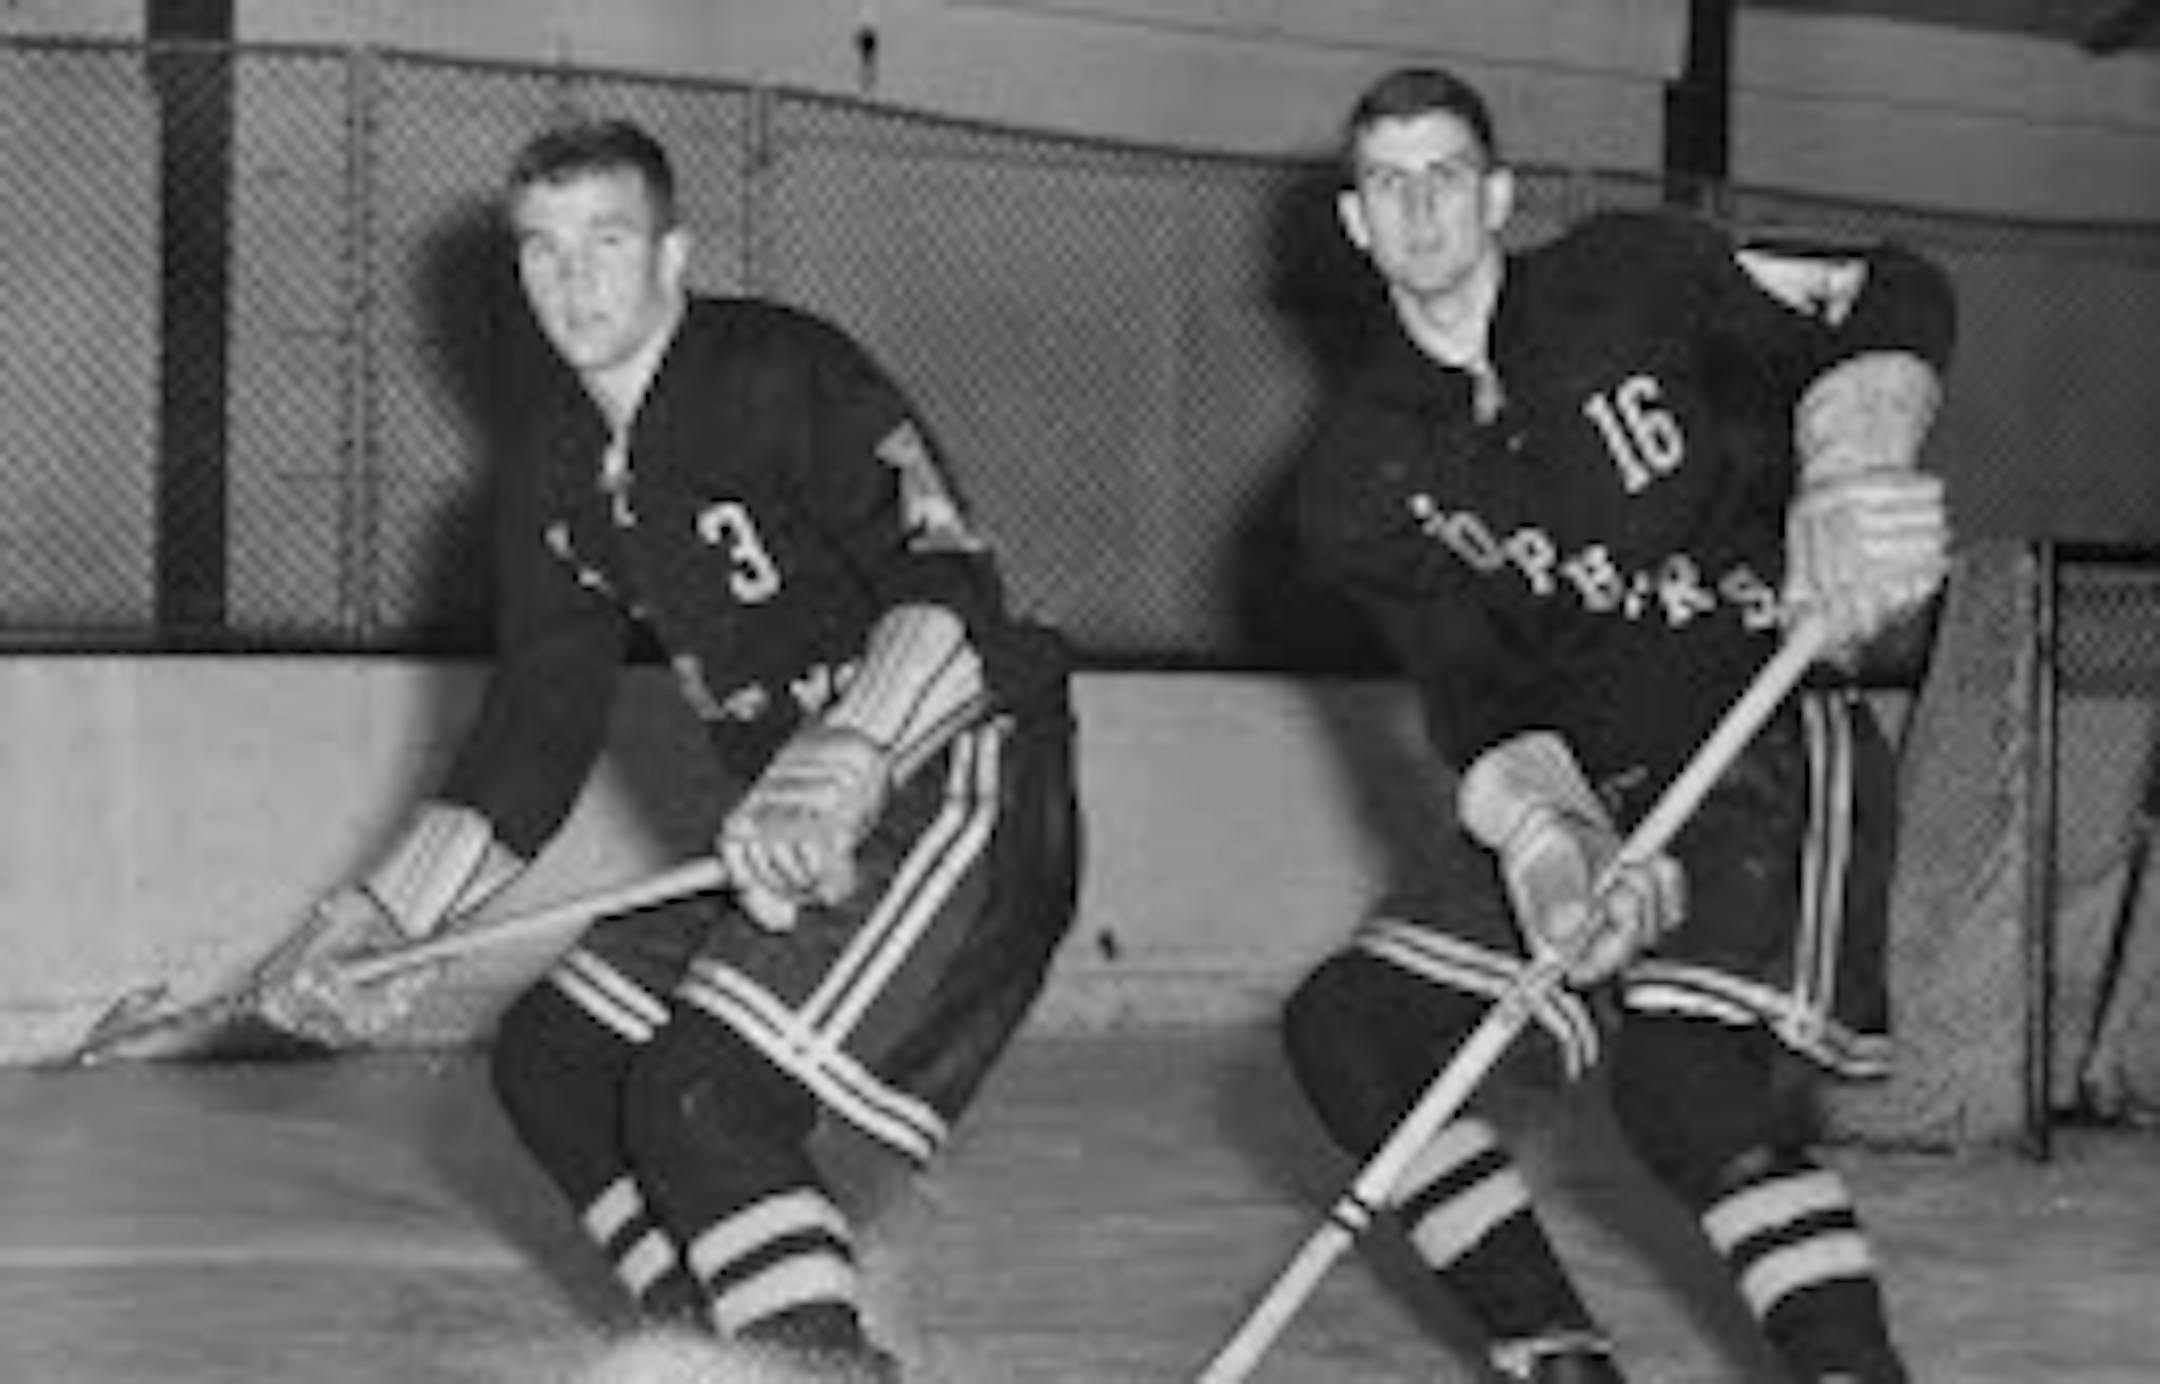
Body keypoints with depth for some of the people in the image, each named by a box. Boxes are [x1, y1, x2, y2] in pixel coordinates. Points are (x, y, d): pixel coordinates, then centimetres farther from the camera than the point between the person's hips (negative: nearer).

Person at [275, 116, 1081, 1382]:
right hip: (790, 834, 9)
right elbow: (542, 723, 14)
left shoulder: (780, 374, -16)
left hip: (958, 792, -9)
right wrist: (388, 916, 7)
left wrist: (834, 779, -43)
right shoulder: (564, 470, 9)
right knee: (553, 1059, 7)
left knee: (705, 1100, -22)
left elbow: (949, 586, -28)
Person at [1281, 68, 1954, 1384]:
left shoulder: (1627, 279, -5)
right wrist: (1549, 843, -29)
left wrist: (1846, 479, -28)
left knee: (1682, 1070, -27)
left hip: (1776, 747, -5)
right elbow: (1479, 708, -7)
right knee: (1346, 1024, -6)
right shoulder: (1363, 479, 1)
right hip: (1587, 794, 5)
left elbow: (1893, 300, -8)